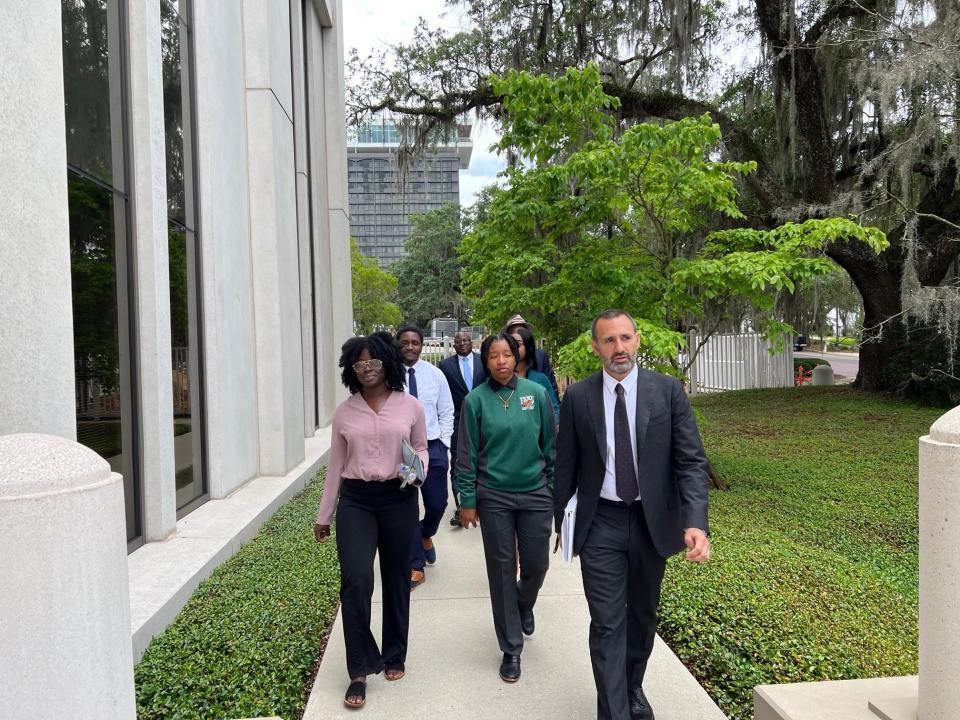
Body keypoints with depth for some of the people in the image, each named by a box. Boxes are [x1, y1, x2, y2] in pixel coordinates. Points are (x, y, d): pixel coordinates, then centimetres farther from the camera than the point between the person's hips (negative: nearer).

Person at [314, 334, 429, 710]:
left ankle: (394, 656, 33)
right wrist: (324, 515, 10)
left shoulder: (410, 406, -2)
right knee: (355, 581, -10)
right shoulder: (344, 411, 2)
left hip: (398, 500, 0)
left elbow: (421, 448, 11)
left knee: (396, 581, 12)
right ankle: (359, 671, 7)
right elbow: (335, 464, 8)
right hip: (355, 500, 0)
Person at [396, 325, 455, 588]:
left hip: (432, 446, 2)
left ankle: (426, 536, 43)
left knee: (437, 504, 7)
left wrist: (443, 444, 1)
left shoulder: (435, 374, 1)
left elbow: (446, 412, 7)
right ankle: (417, 567, 19)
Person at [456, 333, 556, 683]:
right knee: (502, 570, 7)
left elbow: (551, 444, 4)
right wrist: (468, 500, -2)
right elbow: (466, 455, -1)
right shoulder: (476, 400, -5)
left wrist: (557, 489, 4)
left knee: (536, 565, 11)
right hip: (493, 497, -1)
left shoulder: (536, 393, -2)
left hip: (536, 493, 1)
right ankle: (511, 649, 23)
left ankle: (524, 605, 47)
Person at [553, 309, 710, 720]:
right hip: (601, 524, -1)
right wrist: (561, 521, 6)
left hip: (652, 521, 2)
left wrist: (696, 523, -21)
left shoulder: (668, 391, -6)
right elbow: (566, 466, 2)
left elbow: (691, 461, -9)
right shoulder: (577, 397, -5)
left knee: (643, 617, 20)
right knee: (607, 624, -1)